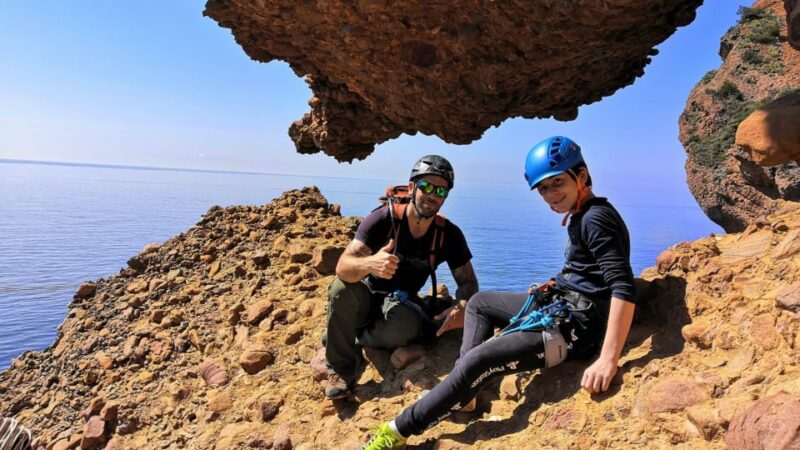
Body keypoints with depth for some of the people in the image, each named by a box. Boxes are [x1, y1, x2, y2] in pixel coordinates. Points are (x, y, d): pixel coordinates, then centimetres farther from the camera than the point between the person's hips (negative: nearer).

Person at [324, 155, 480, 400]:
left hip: (401, 304, 1)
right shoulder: (383, 219, -21)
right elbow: (343, 267, -30)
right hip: (367, 297, -1)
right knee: (343, 287, -34)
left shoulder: (449, 235, -12)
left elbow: (467, 281, -8)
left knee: (406, 326, -35)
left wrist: (461, 306, -32)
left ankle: (347, 340, -4)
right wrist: (370, 263, -54)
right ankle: (341, 368, -14)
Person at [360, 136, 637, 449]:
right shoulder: (582, 217, 12)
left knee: (477, 362, -22)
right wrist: (553, 287, 6)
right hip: (561, 305, 11)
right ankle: (464, 393, 7)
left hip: (576, 324, -11)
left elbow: (624, 288, -28)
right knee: (478, 302, 21)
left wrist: (608, 360, -33)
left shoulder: (597, 218, -18)